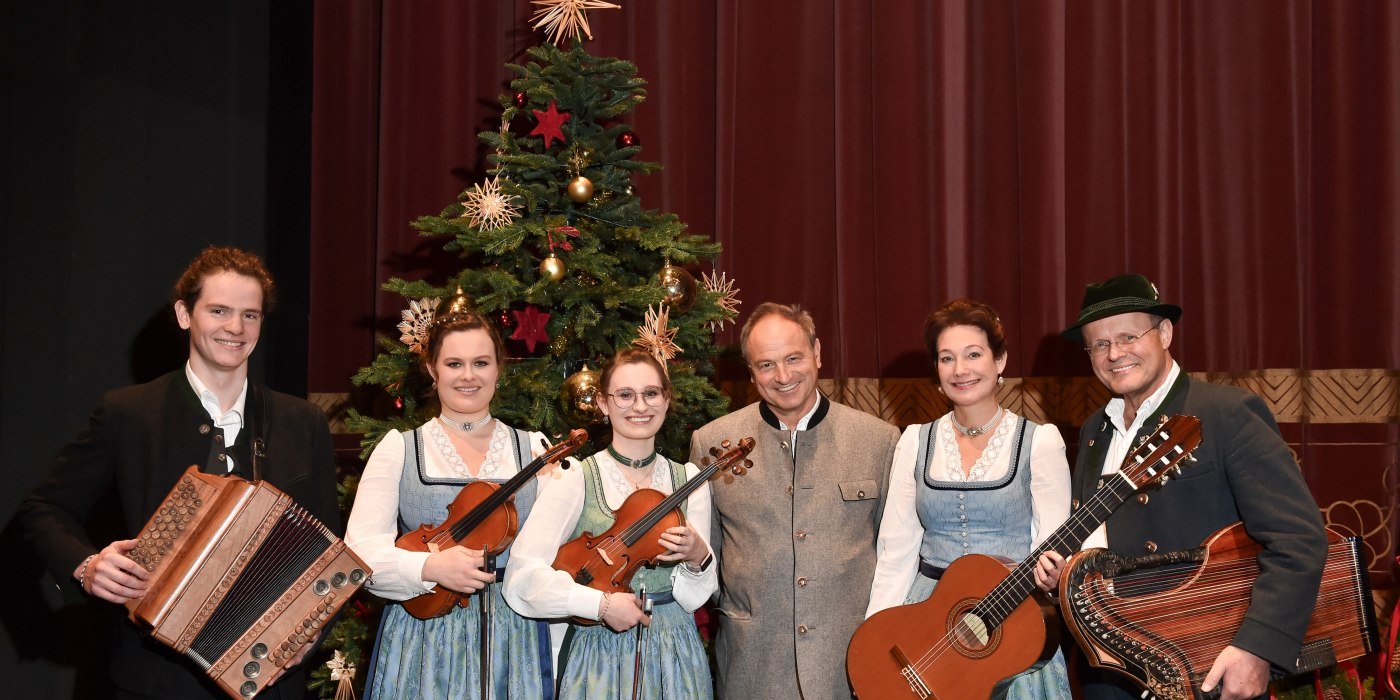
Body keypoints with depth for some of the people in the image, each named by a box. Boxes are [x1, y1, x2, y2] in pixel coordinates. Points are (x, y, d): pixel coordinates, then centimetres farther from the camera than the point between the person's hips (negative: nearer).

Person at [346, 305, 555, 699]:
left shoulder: (534, 449, 7)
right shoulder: (399, 448, 2)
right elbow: (360, 549, -6)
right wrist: (430, 568, -20)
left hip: (515, 643, 1)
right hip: (424, 639, -1)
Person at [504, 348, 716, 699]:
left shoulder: (688, 479, 0)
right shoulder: (575, 481, -9)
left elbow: (692, 598, -1)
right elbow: (521, 578, -17)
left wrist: (697, 558, -21)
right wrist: (602, 604, -22)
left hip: (675, 657, 3)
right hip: (601, 654, -3)